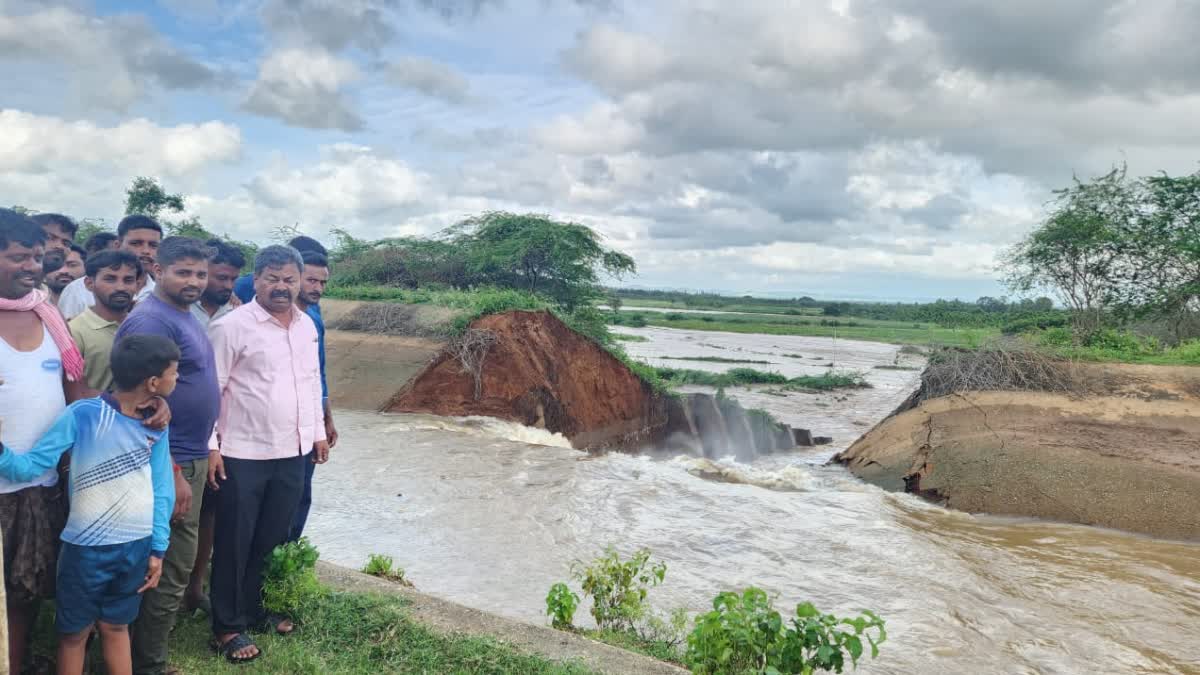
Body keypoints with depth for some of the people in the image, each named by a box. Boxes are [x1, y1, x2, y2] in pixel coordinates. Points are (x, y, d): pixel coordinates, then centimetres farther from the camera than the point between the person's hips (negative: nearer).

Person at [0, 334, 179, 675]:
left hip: (137, 545, 4)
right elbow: (32, 464, -16)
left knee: (116, 625, 20)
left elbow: (160, 489, 4)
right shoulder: (83, 414, -16)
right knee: (74, 632, 14)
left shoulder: (156, 425, 0)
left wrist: (158, 548, 5)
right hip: (87, 546, -4)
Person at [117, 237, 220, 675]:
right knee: (171, 566, 1)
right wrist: (172, 474, -23)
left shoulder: (186, 316, 11)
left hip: (191, 457, 9)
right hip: (170, 462, -9)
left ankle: (160, 625, 36)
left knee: (175, 560, 21)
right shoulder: (151, 320, -18)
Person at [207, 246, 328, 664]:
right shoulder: (232, 326, -11)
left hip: (292, 452, 6)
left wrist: (317, 432, 17)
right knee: (235, 543, 6)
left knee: (273, 539, 16)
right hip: (243, 455, -6)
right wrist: (211, 446, -13)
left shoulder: (307, 325, 8)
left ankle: (253, 610, 34)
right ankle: (227, 627, 20)